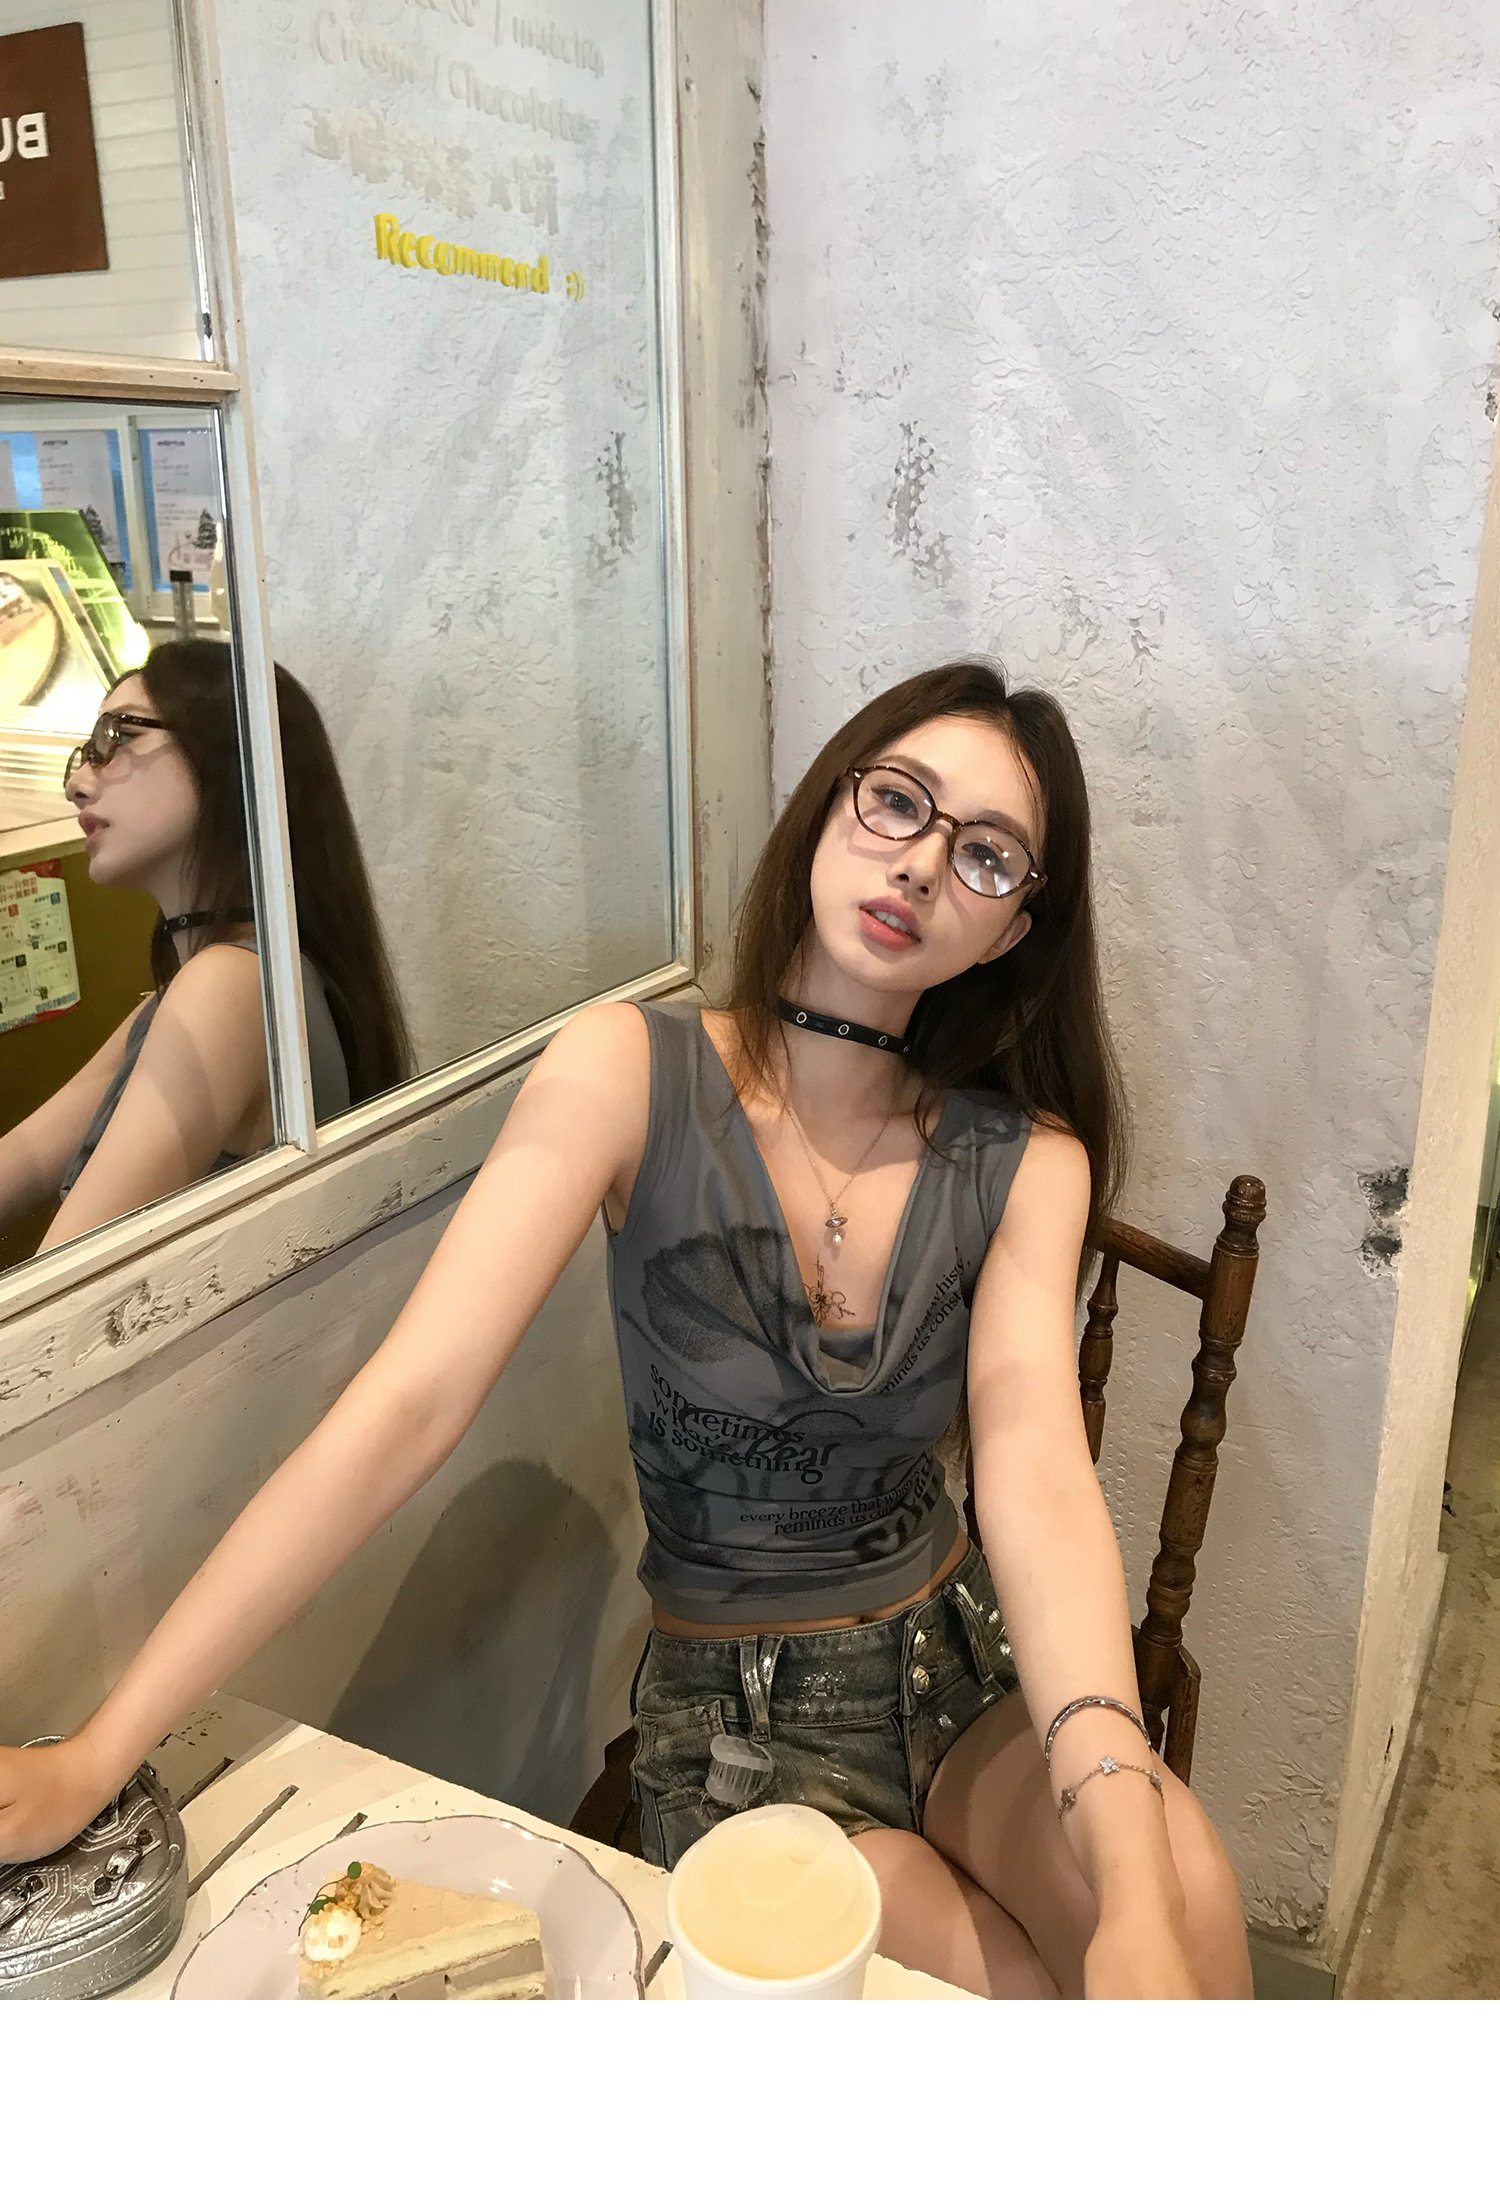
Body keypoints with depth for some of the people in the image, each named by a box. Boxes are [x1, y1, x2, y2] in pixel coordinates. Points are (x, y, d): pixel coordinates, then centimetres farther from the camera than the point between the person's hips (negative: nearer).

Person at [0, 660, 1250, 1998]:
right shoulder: (630, 1073, -15)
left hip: (968, 1670, 2)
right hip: (742, 1731, -2)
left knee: (1187, 1883, -26)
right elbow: (410, 1407, -21)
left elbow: (1039, 1482, -21)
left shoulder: (1024, 1162, -7)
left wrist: (1142, 1904, -35)